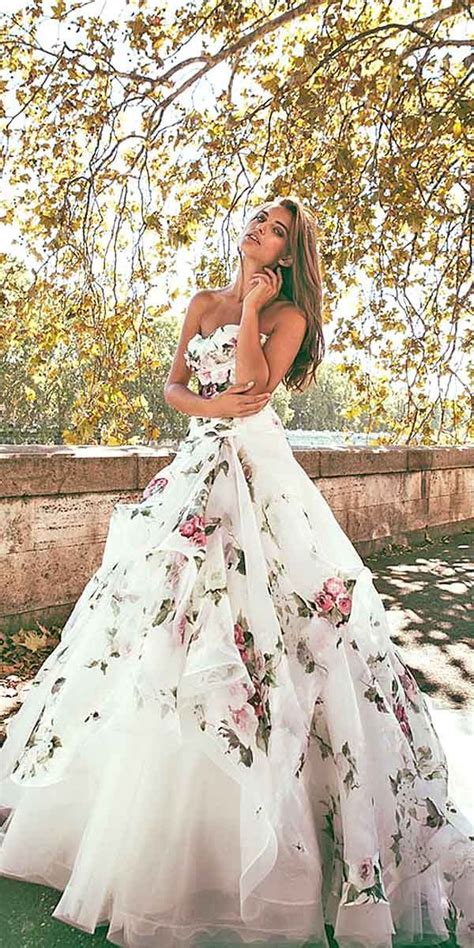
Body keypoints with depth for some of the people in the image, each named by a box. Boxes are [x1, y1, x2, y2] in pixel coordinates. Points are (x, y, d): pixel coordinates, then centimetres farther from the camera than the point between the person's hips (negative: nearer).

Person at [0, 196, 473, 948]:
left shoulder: (289, 314, 3)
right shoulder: (204, 304, 18)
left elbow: (254, 385, -11)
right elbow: (172, 386, 14)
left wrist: (250, 308, -7)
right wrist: (208, 405, -5)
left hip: (257, 467, -5)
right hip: (197, 463, 6)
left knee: (253, 615, -10)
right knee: (162, 600, 5)